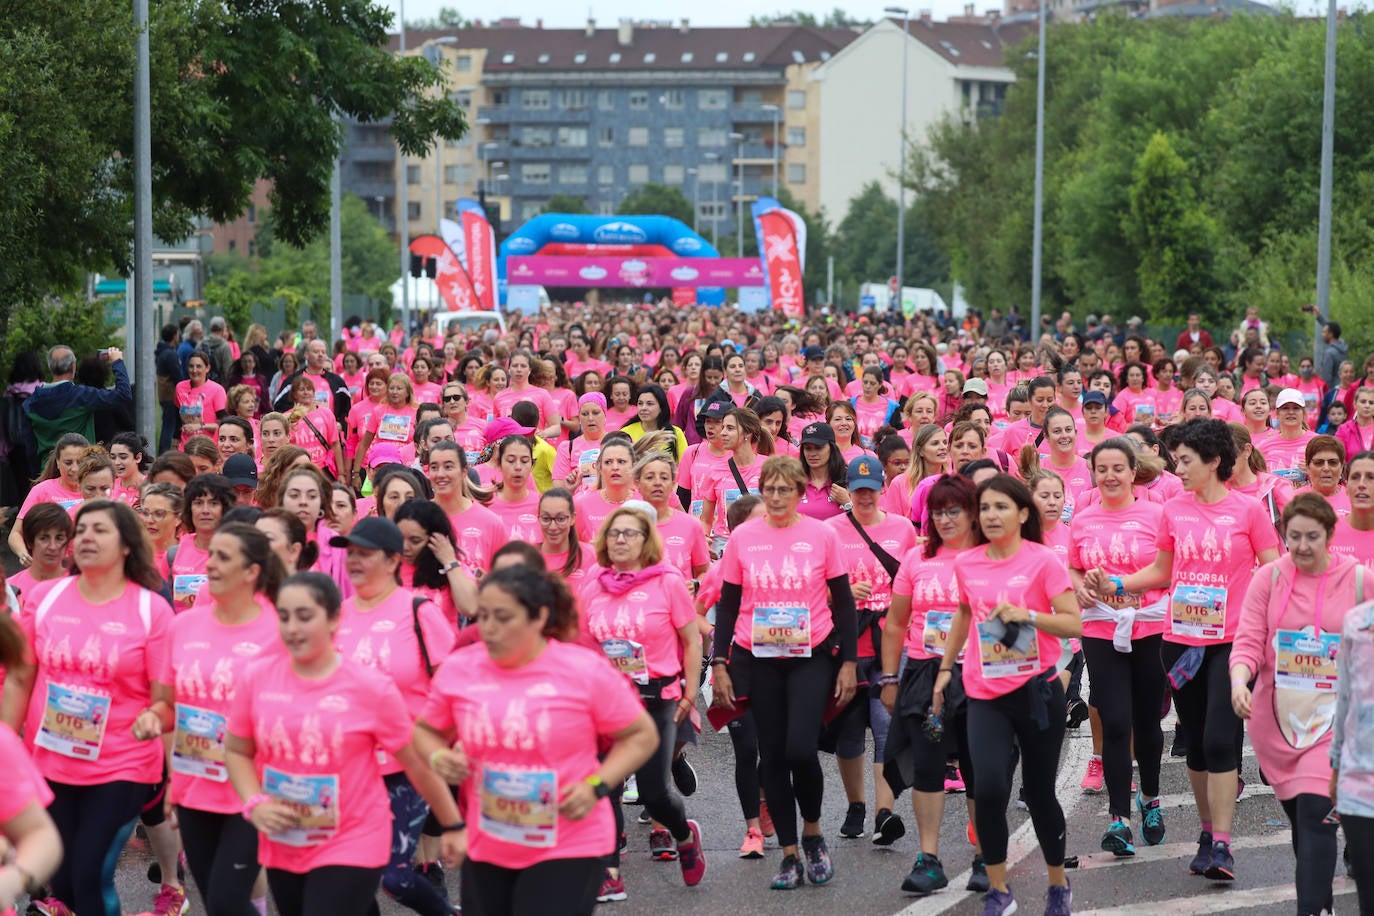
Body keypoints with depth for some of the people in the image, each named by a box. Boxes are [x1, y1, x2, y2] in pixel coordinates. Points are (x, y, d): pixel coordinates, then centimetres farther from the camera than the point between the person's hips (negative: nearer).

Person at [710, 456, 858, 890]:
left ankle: (812, 831, 12)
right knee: (772, 755, 4)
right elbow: (727, 605, 8)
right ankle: (790, 854, 13)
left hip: (811, 658, -2)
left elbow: (843, 602, 4)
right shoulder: (742, 538, 2)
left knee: (801, 749, -15)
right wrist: (719, 664, 2)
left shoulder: (822, 535, -1)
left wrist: (848, 662, -1)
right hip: (758, 660, 2)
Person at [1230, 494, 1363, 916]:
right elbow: (1248, 640, -3)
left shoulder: (1359, 580, -3)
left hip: (1332, 718, -3)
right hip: (1276, 716, 3)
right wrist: (1239, 680, -22)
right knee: (1297, 814, 13)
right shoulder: (1268, 578, 0)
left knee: (1315, 814, -14)